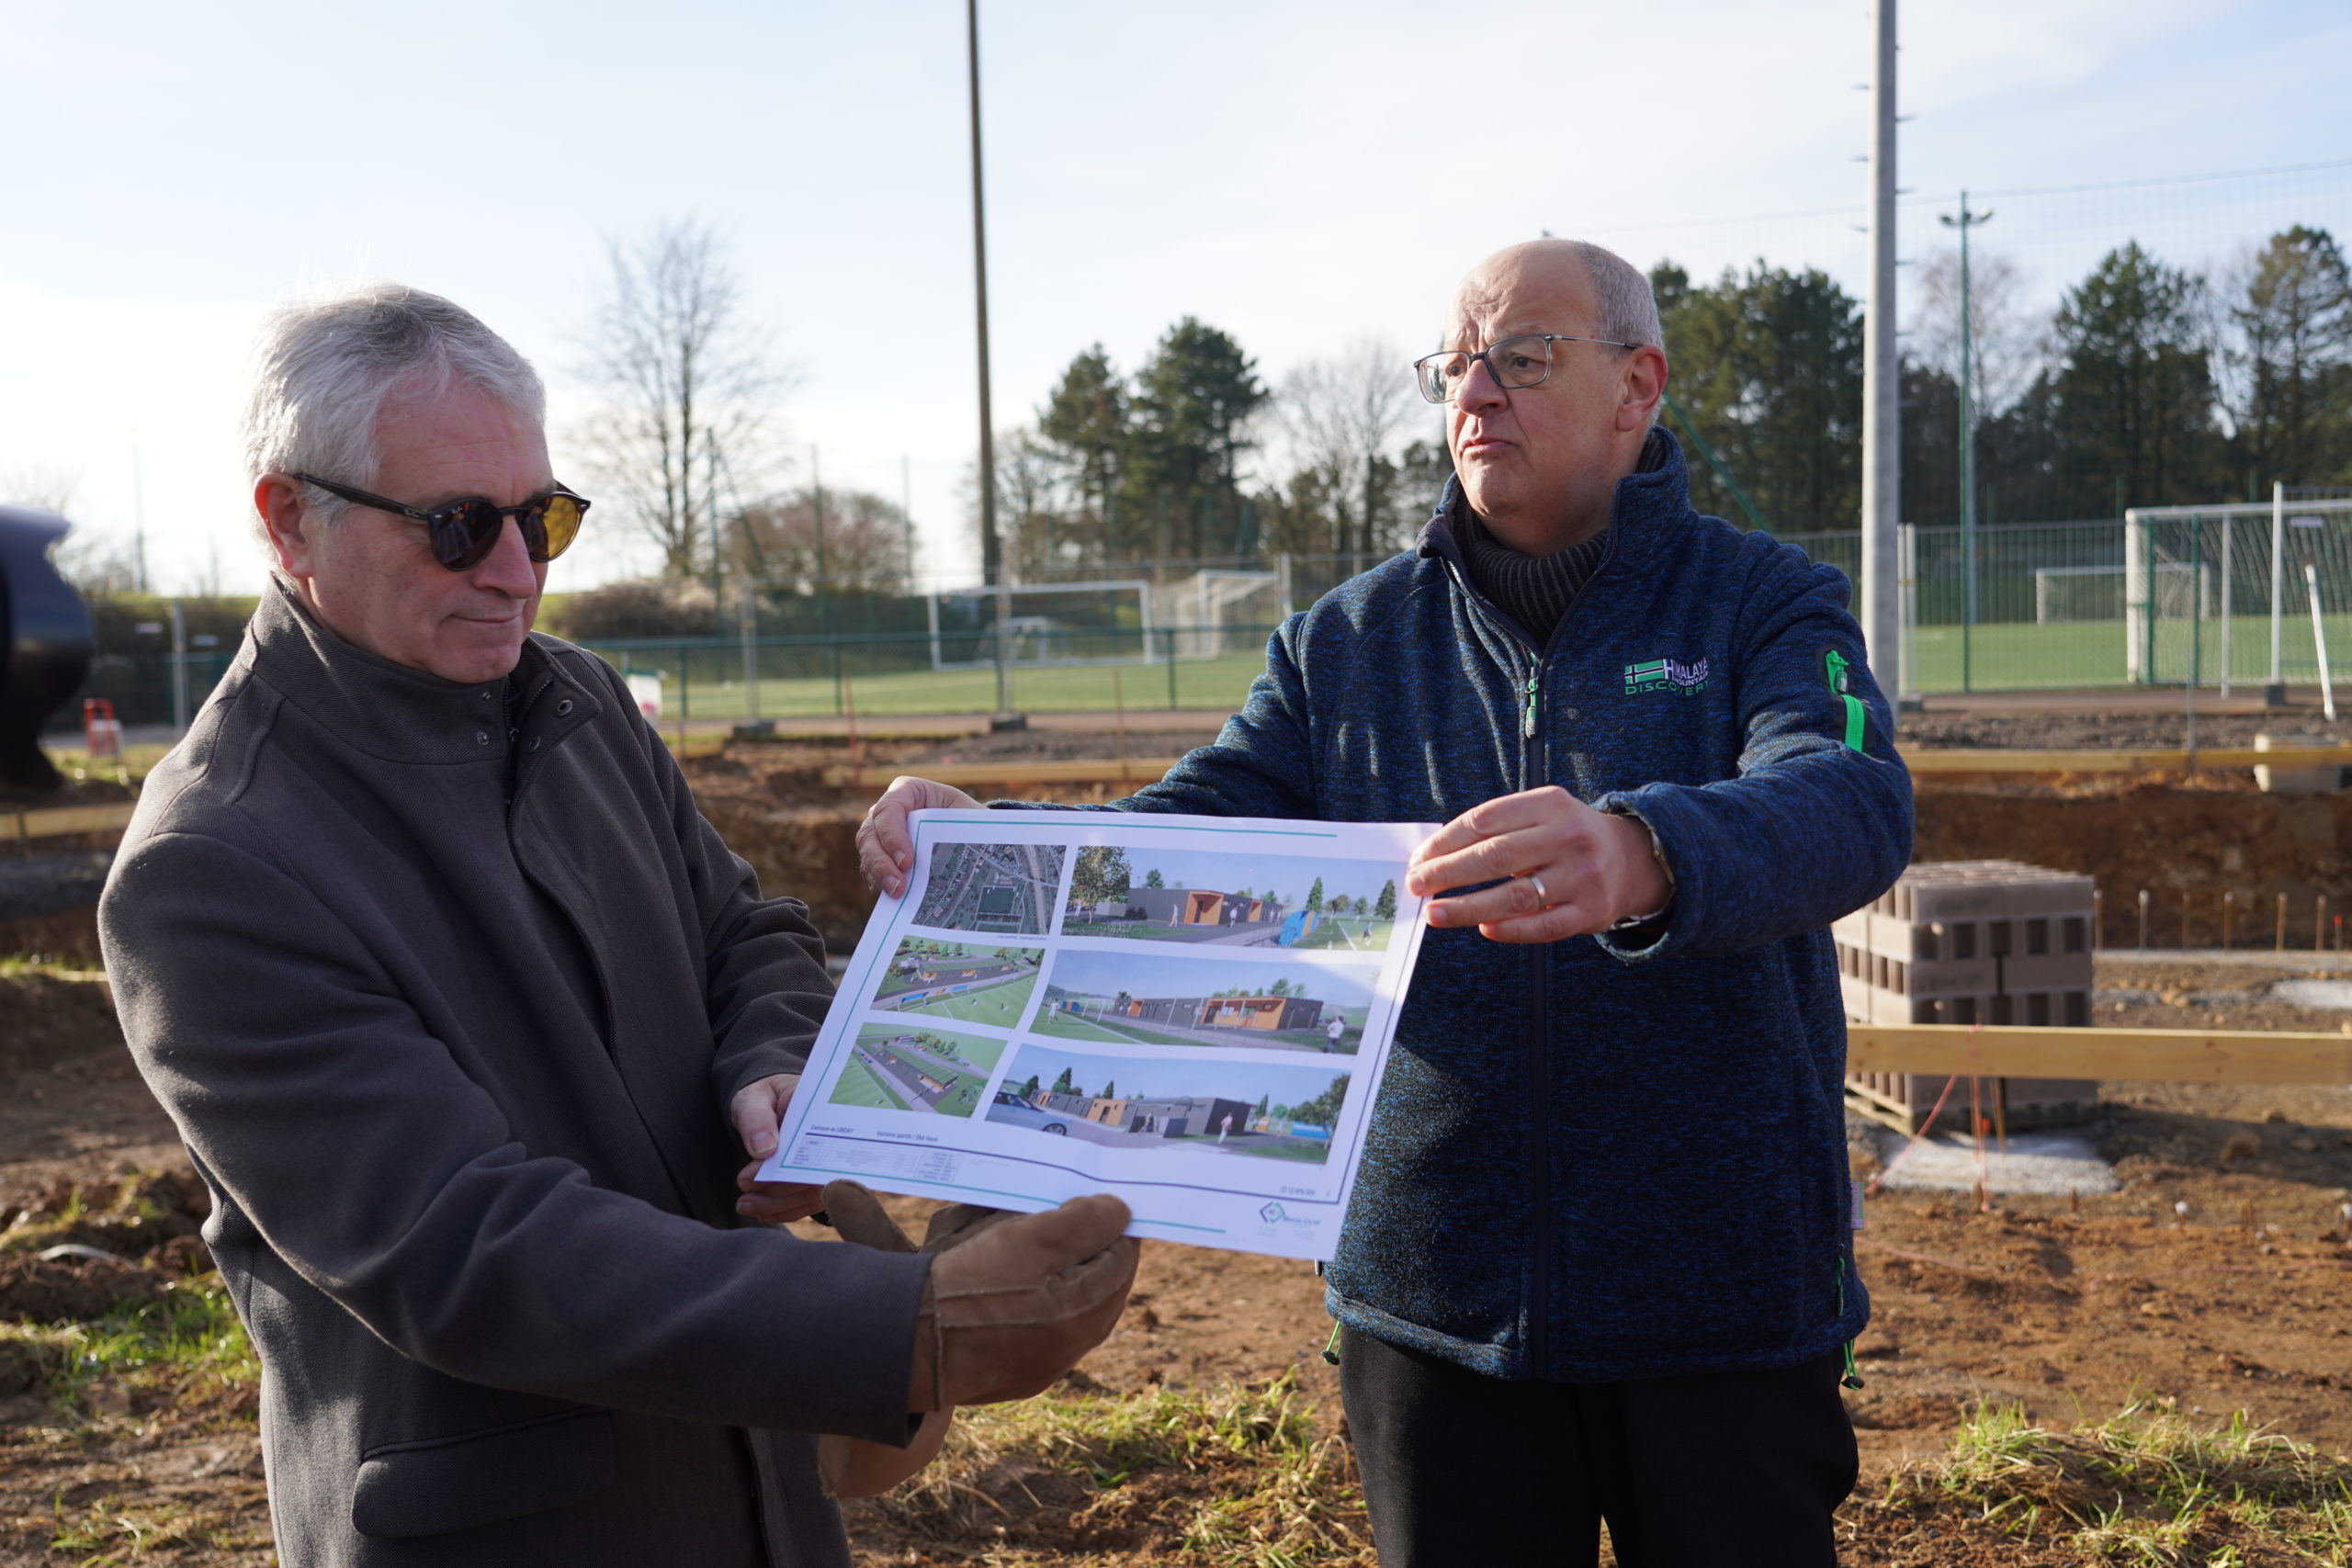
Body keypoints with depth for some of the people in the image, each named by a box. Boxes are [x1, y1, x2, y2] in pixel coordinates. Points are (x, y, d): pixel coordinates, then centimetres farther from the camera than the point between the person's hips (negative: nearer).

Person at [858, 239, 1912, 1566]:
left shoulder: (1766, 602, -4)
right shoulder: (1353, 639, 6)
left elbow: (1857, 805, -23)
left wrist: (1645, 857, -45)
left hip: (1723, 1302, -2)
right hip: (1433, 1302, 2)